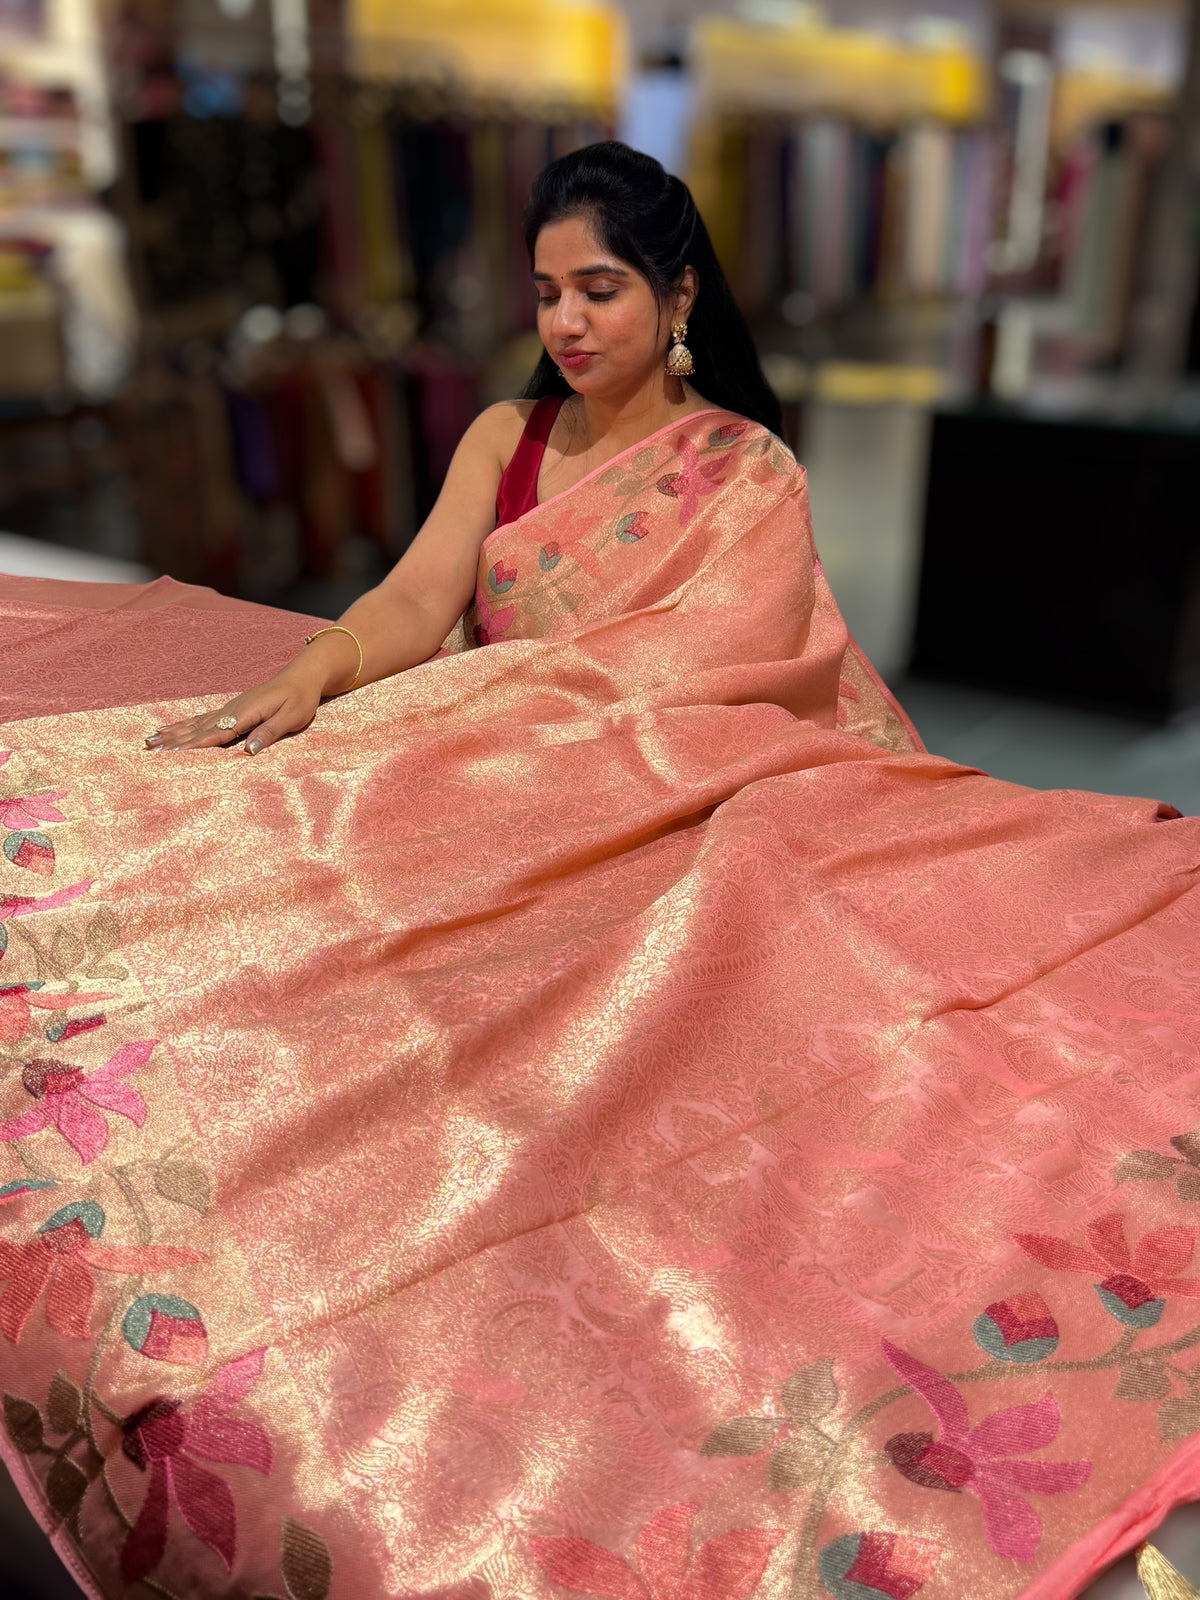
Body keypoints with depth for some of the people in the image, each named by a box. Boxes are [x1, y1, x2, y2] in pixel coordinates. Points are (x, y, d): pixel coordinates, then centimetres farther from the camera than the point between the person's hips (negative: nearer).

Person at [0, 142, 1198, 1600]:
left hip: (662, 798, -4)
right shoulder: (507, 438, 15)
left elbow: (679, 678, -6)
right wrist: (309, 674, -17)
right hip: (489, 786, 4)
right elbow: (415, 602, 0)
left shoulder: (749, 475, 4)